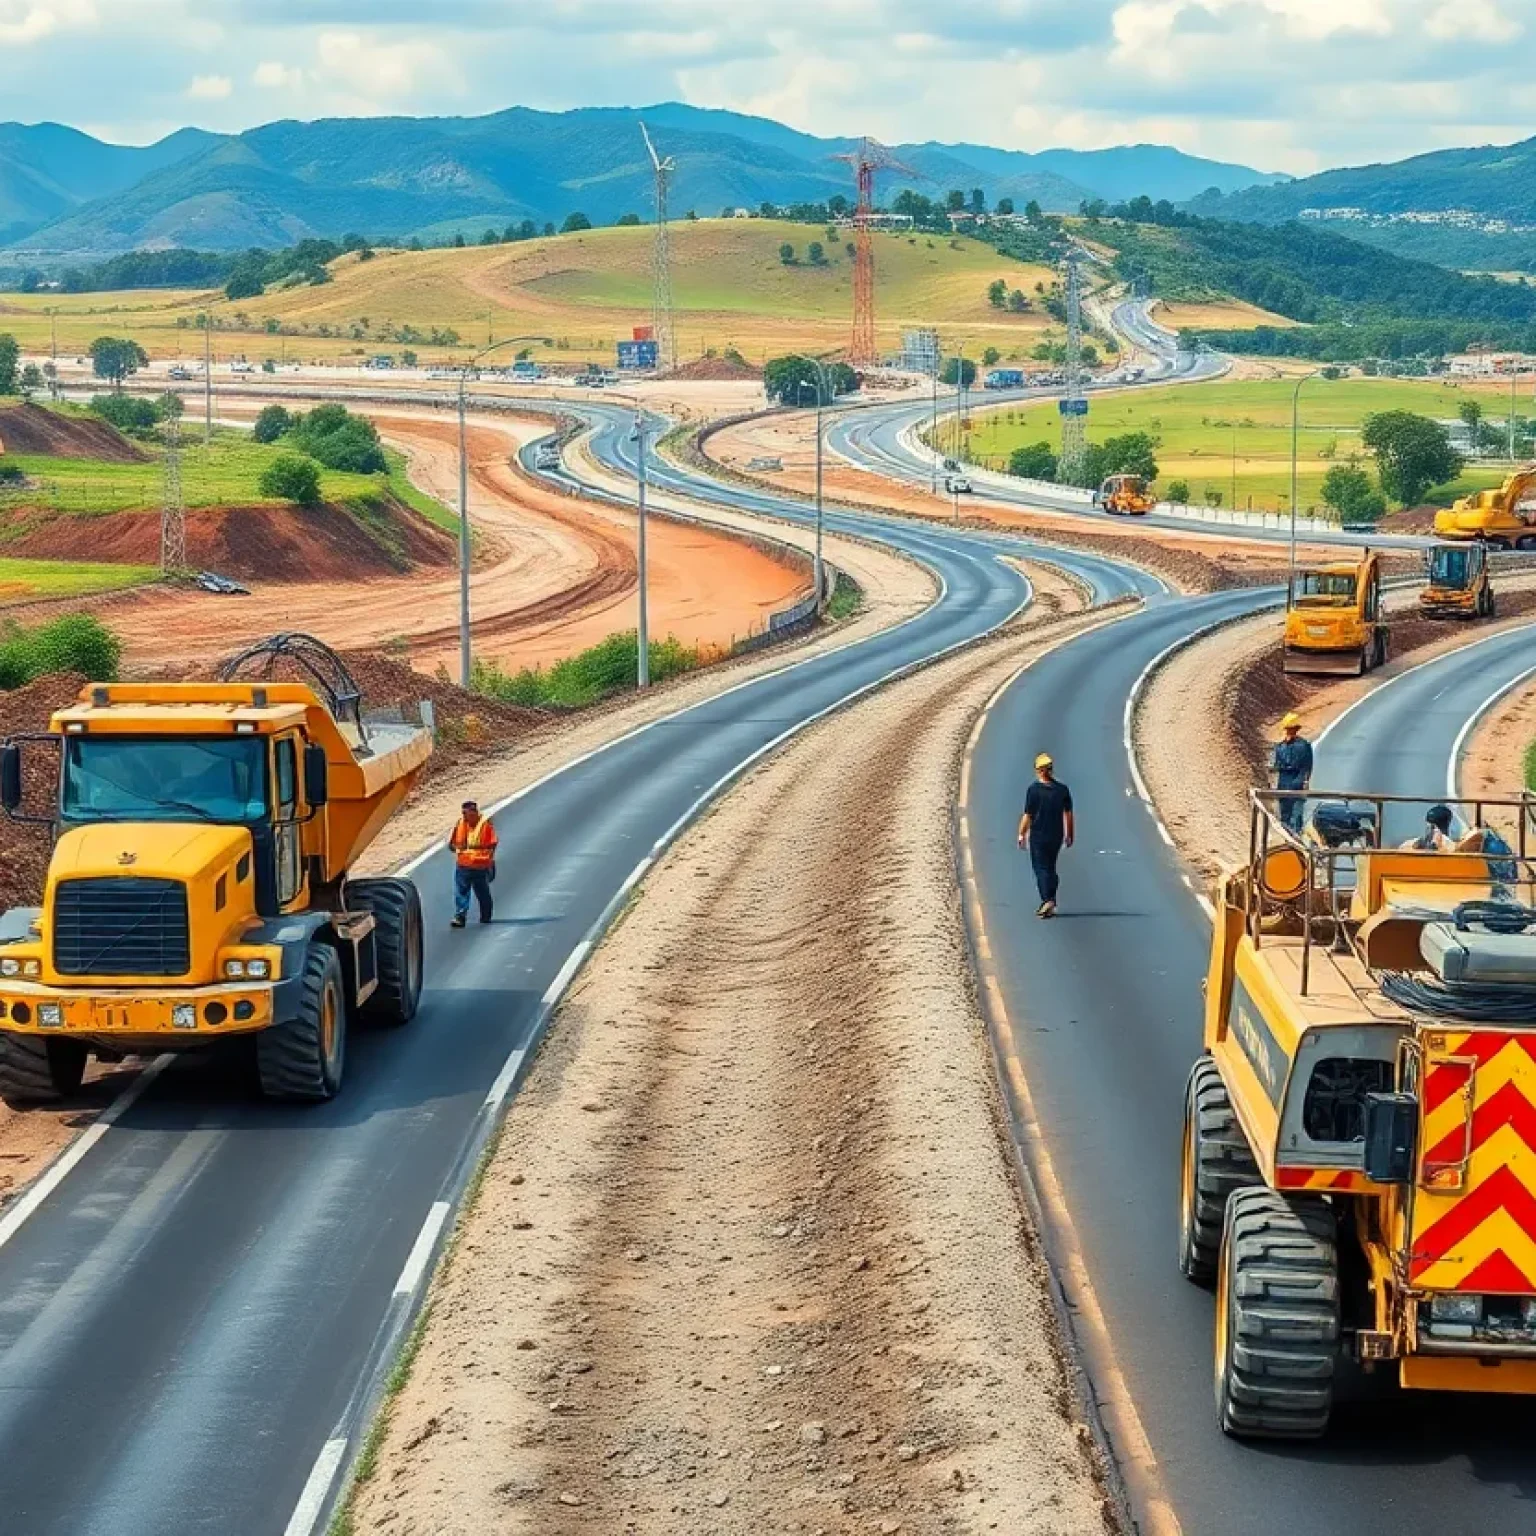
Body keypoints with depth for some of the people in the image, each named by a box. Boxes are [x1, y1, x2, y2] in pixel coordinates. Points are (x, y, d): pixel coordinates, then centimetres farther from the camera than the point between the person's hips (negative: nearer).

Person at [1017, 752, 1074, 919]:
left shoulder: (1034, 789, -12)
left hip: (1038, 835, -4)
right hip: (1057, 836, 4)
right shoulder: (1062, 789, 0)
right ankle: (1050, 904, 17)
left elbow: (1027, 816, -10)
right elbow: (1069, 815, 4)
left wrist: (1021, 835, 1)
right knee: (1050, 868, 15)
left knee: (1041, 869, 0)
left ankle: (1047, 900, -16)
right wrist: (1070, 835, 13)